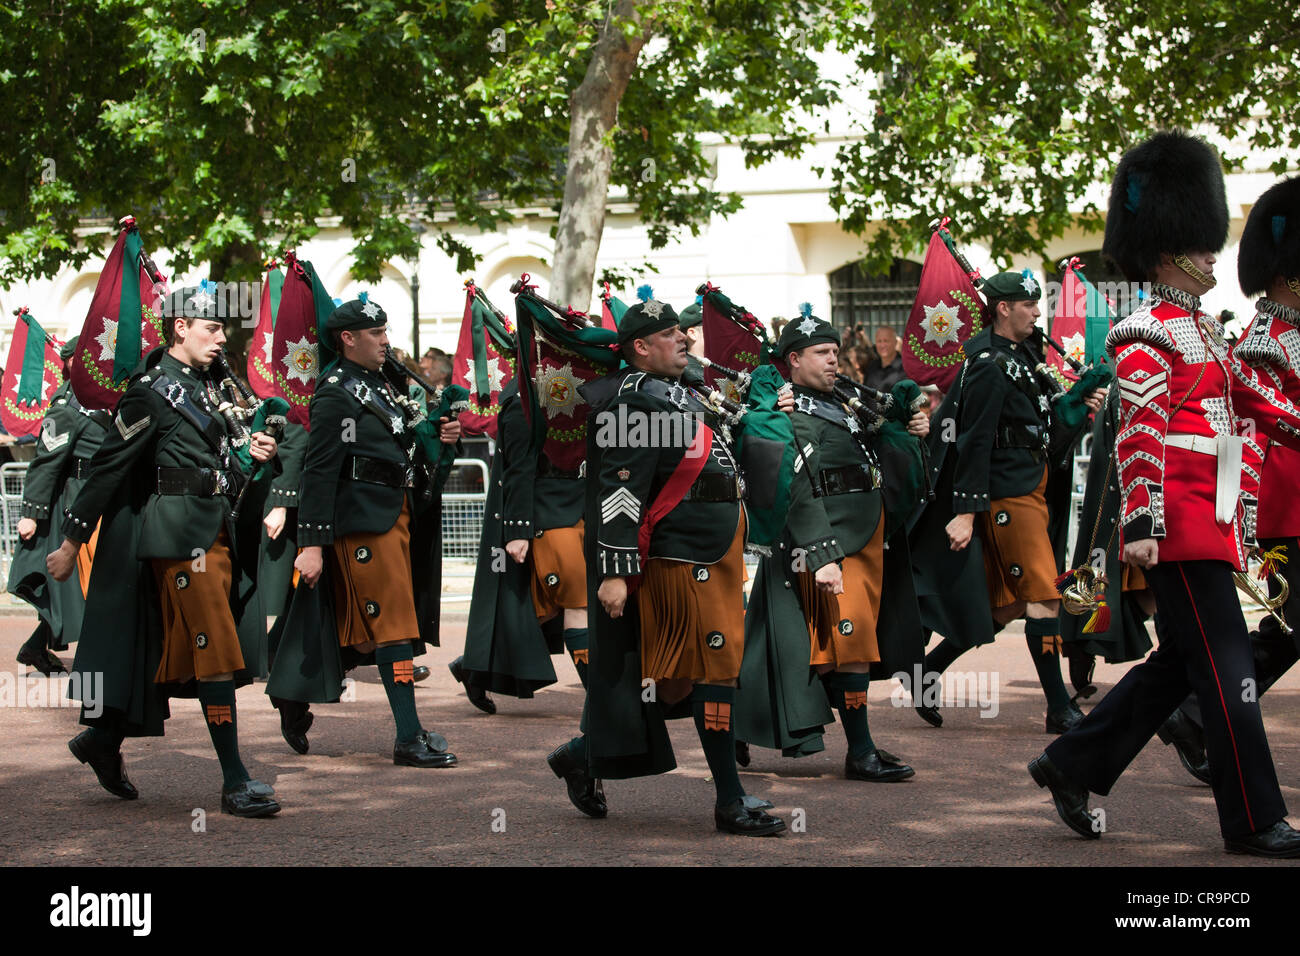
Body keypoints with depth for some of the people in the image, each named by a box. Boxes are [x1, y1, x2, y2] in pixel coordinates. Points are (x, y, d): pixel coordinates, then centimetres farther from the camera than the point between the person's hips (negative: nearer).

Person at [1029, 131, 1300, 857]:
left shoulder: (1202, 326, 18)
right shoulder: (1149, 335, -11)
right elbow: (1140, 436, -19)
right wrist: (1139, 524, -26)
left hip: (1215, 520, 10)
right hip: (1183, 525, -10)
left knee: (1180, 662, 14)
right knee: (1228, 669, -6)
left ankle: (1073, 765, 22)